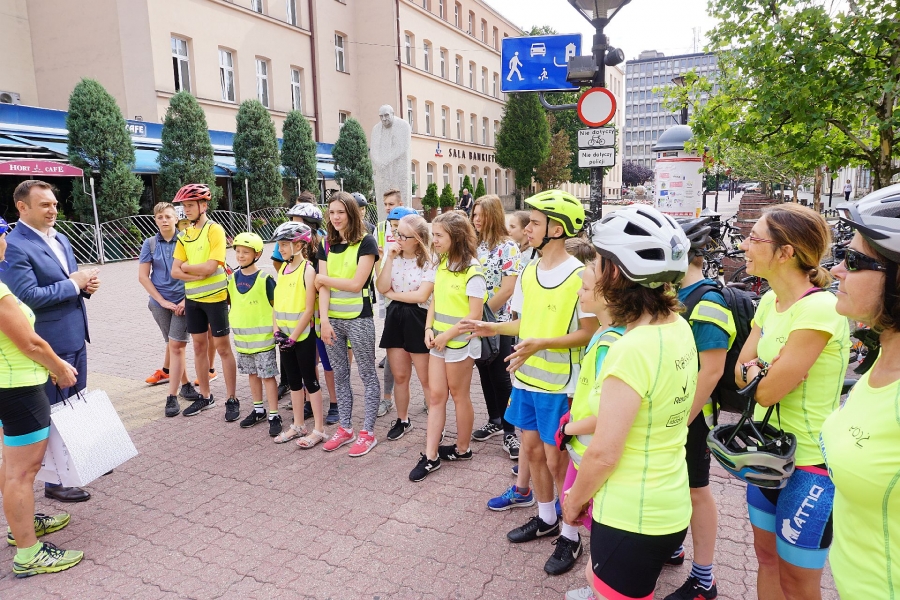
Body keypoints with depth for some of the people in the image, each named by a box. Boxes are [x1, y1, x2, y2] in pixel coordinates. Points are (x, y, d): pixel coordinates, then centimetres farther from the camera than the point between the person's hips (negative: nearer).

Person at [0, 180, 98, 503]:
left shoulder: (60, 238, 10)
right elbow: (28, 296, -24)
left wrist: (86, 283, -4)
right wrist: (73, 284, -18)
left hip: (75, 337, 8)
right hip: (49, 343, -8)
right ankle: (55, 481, 18)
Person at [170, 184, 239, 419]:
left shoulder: (215, 230, -10)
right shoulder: (184, 235, 8)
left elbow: (210, 267, -20)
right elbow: (175, 271, 3)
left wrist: (186, 266, -4)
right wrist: (198, 275, -14)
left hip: (215, 297, -6)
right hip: (192, 298, 6)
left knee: (223, 348, 1)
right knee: (199, 346, 13)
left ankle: (232, 400, 10)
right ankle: (205, 396, 26)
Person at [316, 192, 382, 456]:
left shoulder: (366, 242, -7)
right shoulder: (326, 244, 8)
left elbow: (356, 284, -14)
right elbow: (322, 286, 1)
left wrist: (324, 278, -3)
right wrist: (324, 320, -10)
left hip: (358, 318, -5)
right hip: (332, 319, 6)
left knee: (367, 374, 4)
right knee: (339, 375, 13)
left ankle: (368, 432, 14)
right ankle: (345, 429, 26)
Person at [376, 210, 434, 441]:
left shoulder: (429, 261, -10)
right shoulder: (392, 254, 5)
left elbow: (421, 295, -19)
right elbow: (382, 287, -6)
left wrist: (392, 294, -9)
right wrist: (389, 259, -13)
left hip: (418, 319, -5)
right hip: (395, 317, 5)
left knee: (427, 379, 3)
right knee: (399, 376, 14)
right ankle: (403, 420, 31)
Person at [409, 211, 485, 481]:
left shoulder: (472, 270, -17)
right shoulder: (442, 264, 6)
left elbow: (475, 315, -18)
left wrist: (447, 336, -15)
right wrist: (429, 329, -3)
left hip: (459, 342, -7)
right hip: (438, 341, 7)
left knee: (458, 395, 9)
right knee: (436, 396, 7)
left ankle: (462, 449, 28)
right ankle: (430, 456, 13)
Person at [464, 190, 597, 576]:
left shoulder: (580, 276, -16)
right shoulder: (527, 273, 5)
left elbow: (589, 333, -15)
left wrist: (542, 344, -26)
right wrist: (493, 328, -3)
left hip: (559, 386, -7)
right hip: (526, 379, 7)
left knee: (557, 460, 4)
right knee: (532, 450, 17)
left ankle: (571, 535, 25)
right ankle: (546, 519, 38)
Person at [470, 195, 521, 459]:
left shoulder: (507, 247, -12)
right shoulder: (474, 244, 6)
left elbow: (507, 290, -17)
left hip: (498, 322, -6)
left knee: (500, 377, 0)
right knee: (485, 373, 14)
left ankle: (509, 431, 12)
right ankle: (494, 421, 30)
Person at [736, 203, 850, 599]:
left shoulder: (820, 309, -25)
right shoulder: (770, 301, 2)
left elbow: (768, 392, -23)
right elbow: (740, 371, 6)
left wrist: (756, 370, -4)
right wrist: (760, 369, -14)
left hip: (809, 464, -8)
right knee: (767, 556, 22)